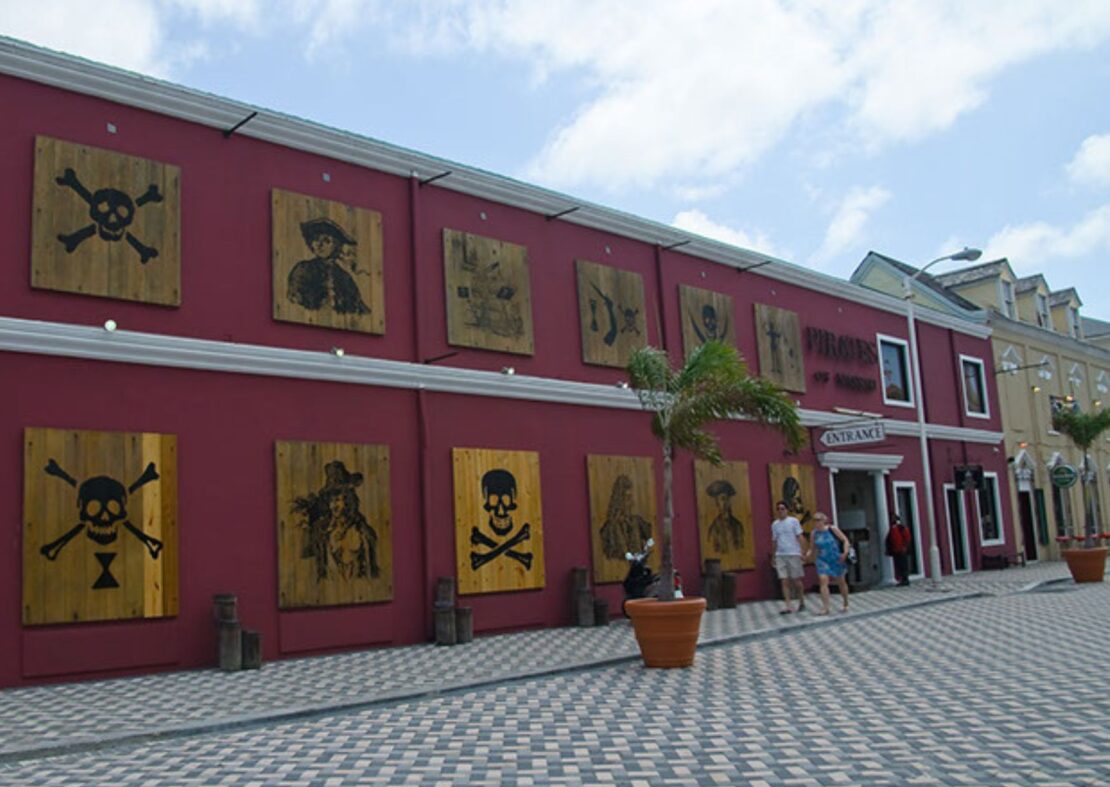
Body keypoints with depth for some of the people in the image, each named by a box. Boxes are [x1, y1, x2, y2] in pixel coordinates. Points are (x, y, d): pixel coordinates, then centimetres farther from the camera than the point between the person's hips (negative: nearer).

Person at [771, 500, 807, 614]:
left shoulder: (793, 521, 0)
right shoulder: (774, 524, 12)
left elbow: (800, 537, -4)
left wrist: (803, 550, -14)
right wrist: (773, 556, 16)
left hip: (793, 554, -3)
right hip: (780, 555, 3)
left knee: (796, 580, 3)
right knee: (784, 581, -3)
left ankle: (802, 602, 22)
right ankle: (787, 606, -4)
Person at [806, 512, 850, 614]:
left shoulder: (832, 529, -9)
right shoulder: (814, 534, -1)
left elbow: (845, 540, -6)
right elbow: (812, 549, 7)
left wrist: (845, 553, -19)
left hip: (836, 560, -1)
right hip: (823, 561, 2)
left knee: (841, 582, 13)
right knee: (823, 580, -16)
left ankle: (845, 604, 32)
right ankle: (825, 607, -17)